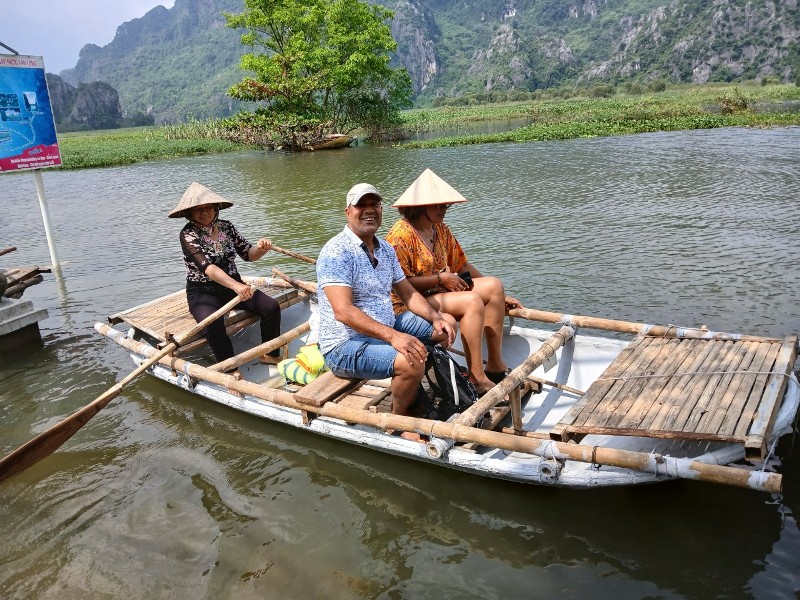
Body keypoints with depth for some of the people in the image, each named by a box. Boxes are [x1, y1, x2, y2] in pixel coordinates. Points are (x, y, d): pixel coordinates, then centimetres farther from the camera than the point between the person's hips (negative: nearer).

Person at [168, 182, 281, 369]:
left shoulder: (226, 227, 3)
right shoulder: (188, 234, -13)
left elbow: (248, 254, 4)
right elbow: (207, 266, -29)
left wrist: (260, 249, -22)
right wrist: (235, 285, -45)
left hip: (232, 285, 5)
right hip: (202, 292, -5)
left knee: (271, 307, -16)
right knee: (213, 324, -36)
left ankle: (270, 355, 1)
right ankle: (230, 370, -20)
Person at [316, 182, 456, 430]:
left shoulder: (385, 249, 10)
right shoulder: (336, 252, -18)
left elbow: (408, 293, 15)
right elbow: (343, 311, -28)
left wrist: (435, 318, -4)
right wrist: (393, 336, -36)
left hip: (385, 329, 10)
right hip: (345, 346, -9)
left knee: (444, 329, 11)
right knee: (412, 363, -30)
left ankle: (418, 394, 23)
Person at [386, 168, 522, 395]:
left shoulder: (440, 230, 10)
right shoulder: (401, 234, -16)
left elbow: (461, 265, 15)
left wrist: (499, 296, 11)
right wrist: (440, 279, -17)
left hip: (439, 291, 9)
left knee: (494, 285, -4)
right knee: (472, 302, -28)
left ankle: (495, 366, -2)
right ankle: (477, 379, -23)